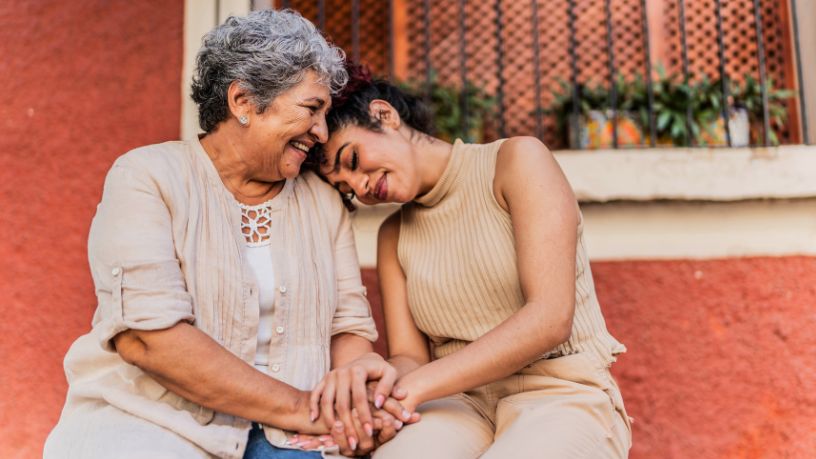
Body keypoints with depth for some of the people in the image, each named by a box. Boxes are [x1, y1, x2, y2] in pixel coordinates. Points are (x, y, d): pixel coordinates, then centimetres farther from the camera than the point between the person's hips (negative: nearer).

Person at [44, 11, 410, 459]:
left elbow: (347, 325, 9)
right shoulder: (147, 177, -5)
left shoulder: (323, 201, 10)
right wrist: (299, 406, -17)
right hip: (144, 421, -2)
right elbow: (146, 333, -16)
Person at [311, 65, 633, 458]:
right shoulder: (394, 236, 15)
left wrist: (414, 386, -19)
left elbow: (551, 318, -14)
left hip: (561, 396, -3)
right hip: (462, 403, 3)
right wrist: (379, 384, -19)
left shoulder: (515, 160, -3)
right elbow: (408, 356, 6)